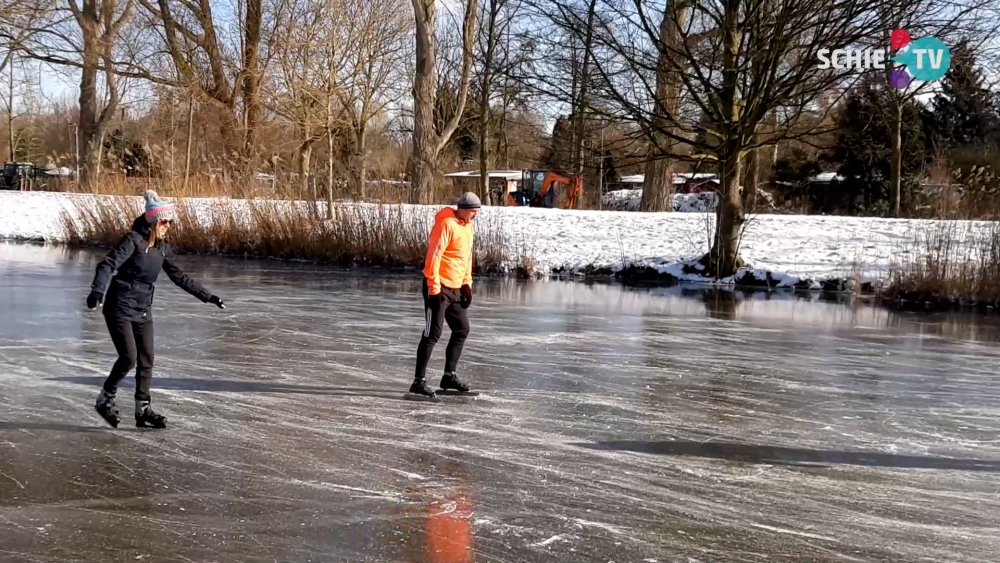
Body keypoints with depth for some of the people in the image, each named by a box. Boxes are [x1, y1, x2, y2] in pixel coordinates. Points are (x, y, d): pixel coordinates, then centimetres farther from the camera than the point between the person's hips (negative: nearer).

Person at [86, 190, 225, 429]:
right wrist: (97, 290, -42)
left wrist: (207, 296, 14)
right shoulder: (133, 240, -15)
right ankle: (105, 399, 11)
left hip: (143, 310, 7)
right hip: (120, 308, -7)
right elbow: (108, 264, -25)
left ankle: (143, 409, 15)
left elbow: (179, 277, 14)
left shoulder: (163, 248, 6)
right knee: (129, 357, -11)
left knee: (146, 359, 5)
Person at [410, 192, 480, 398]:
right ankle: (419, 381, -7)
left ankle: (449, 375, 25)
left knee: (462, 329, 15)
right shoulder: (447, 224, -17)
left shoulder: (467, 226, 12)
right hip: (439, 288, -10)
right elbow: (433, 255, -21)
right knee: (433, 333, -10)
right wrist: (434, 288, -22)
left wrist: (467, 284, 15)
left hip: (455, 288, 10)